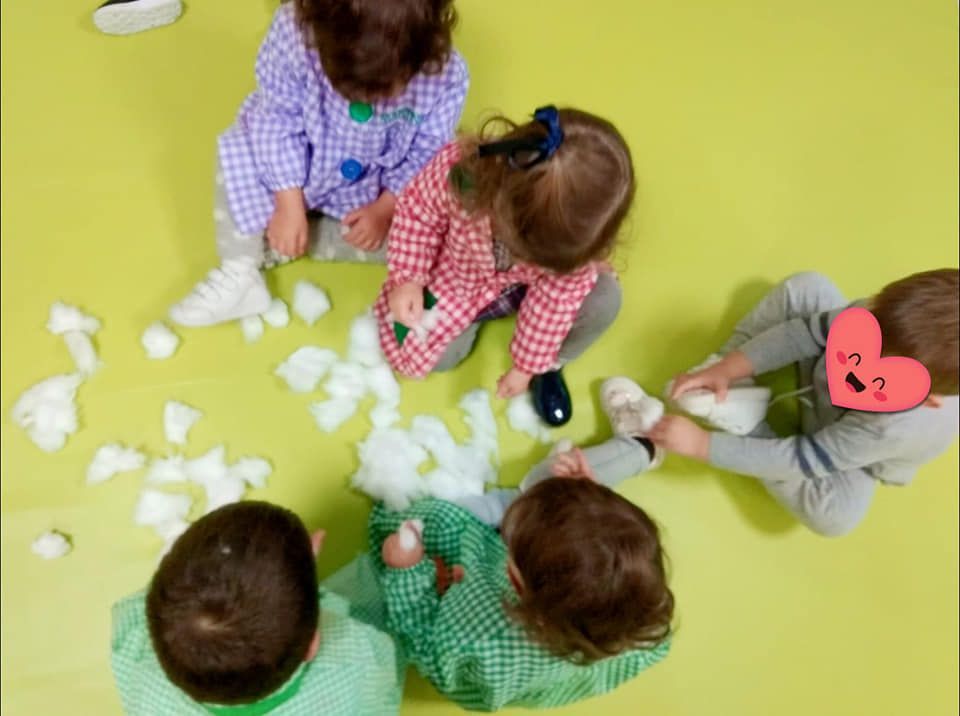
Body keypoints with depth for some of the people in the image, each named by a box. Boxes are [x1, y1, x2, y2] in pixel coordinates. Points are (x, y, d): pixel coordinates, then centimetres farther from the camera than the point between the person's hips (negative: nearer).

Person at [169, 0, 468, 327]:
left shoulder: (446, 76, -32)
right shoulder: (294, 32, -34)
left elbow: (425, 156, -16)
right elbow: (278, 124, -24)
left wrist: (384, 210, -21)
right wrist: (290, 207, -25)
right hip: (299, 165, -1)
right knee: (239, 158, -24)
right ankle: (240, 274, -11)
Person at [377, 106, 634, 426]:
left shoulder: (577, 224, -34)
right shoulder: (458, 170, -40)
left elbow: (558, 297, -20)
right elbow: (416, 211, -17)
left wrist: (528, 365, -11)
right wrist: (407, 279, -26)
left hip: (526, 286, 1)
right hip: (458, 278, 0)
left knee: (604, 299, -21)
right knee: (431, 354, -15)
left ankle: (549, 367, 8)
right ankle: (471, 321, 20)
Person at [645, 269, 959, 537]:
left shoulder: (892, 427, -46)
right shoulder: (890, 321, -38)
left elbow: (803, 459, -36)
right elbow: (812, 331, -22)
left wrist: (700, 444, -35)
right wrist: (728, 368, -30)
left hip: (849, 454, -3)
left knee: (836, 515, -31)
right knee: (808, 286, -13)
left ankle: (737, 422, -14)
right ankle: (735, 382, -6)